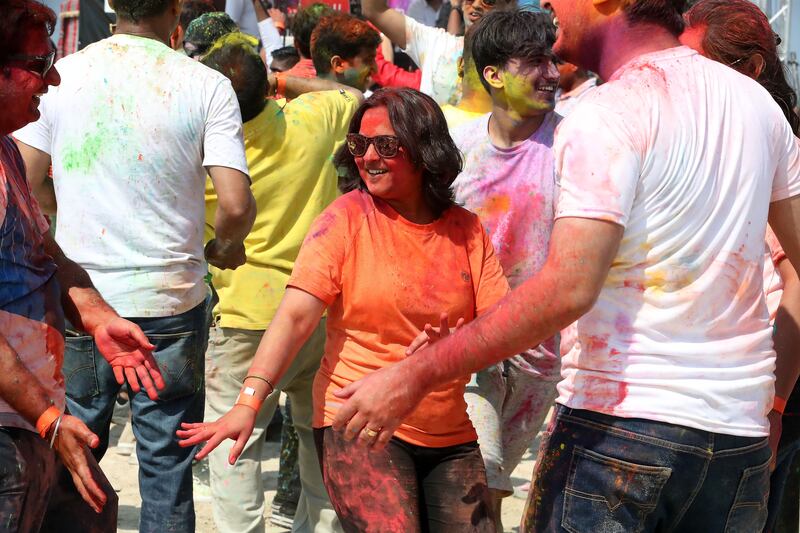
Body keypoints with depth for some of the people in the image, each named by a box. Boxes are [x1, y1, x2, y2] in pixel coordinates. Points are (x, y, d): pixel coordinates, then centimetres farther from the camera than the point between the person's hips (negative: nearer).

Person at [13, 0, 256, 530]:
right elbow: (237, 204, -12)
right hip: (168, 306, -2)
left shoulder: (61, 76, -1)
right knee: (167, 465, 8)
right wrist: (224, 248, 10)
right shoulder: (207, 86, -6)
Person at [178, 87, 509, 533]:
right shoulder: (347, 218, -4)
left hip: (451, 436, 4)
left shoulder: (467, 230, 6)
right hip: (359, 427, -4)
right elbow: (296, 316, -12)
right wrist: (250, 401, -25)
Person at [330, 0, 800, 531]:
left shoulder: (610, 114, -13)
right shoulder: (755, 99, 8)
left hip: (622, 421, -7)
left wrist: (415, 376, -18)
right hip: (742, 429, 7)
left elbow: (567, 291, -22)